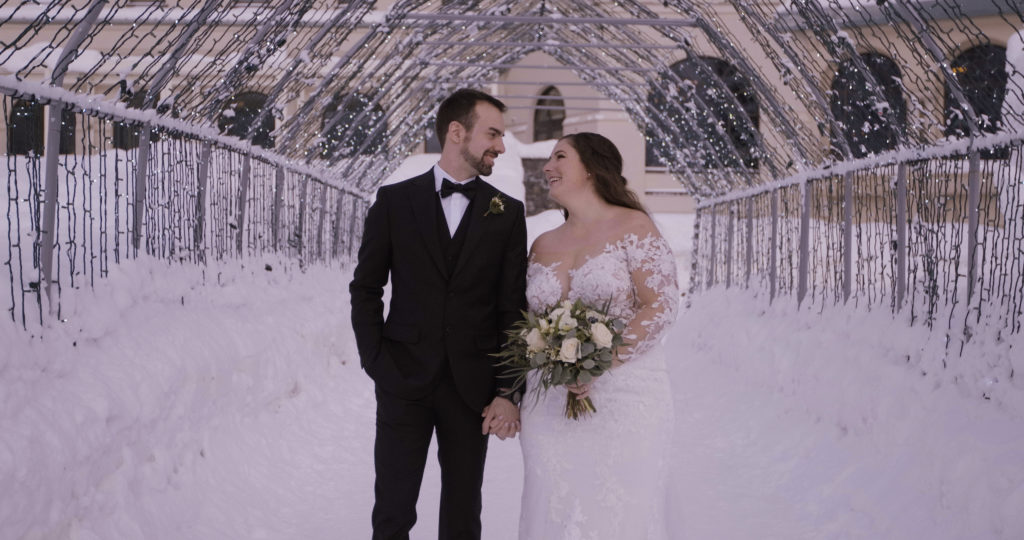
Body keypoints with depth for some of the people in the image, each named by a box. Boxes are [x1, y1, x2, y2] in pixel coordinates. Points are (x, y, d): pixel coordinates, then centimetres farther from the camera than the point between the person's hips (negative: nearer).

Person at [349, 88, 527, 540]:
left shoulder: (508, 213, 4)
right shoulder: (394, 200, 3)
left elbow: (513, 308, 1)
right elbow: (365, 288, 6)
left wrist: (508, 392, -5)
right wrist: (375, 362, -4)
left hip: (472, 386, 1)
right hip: (404, 381, -1)